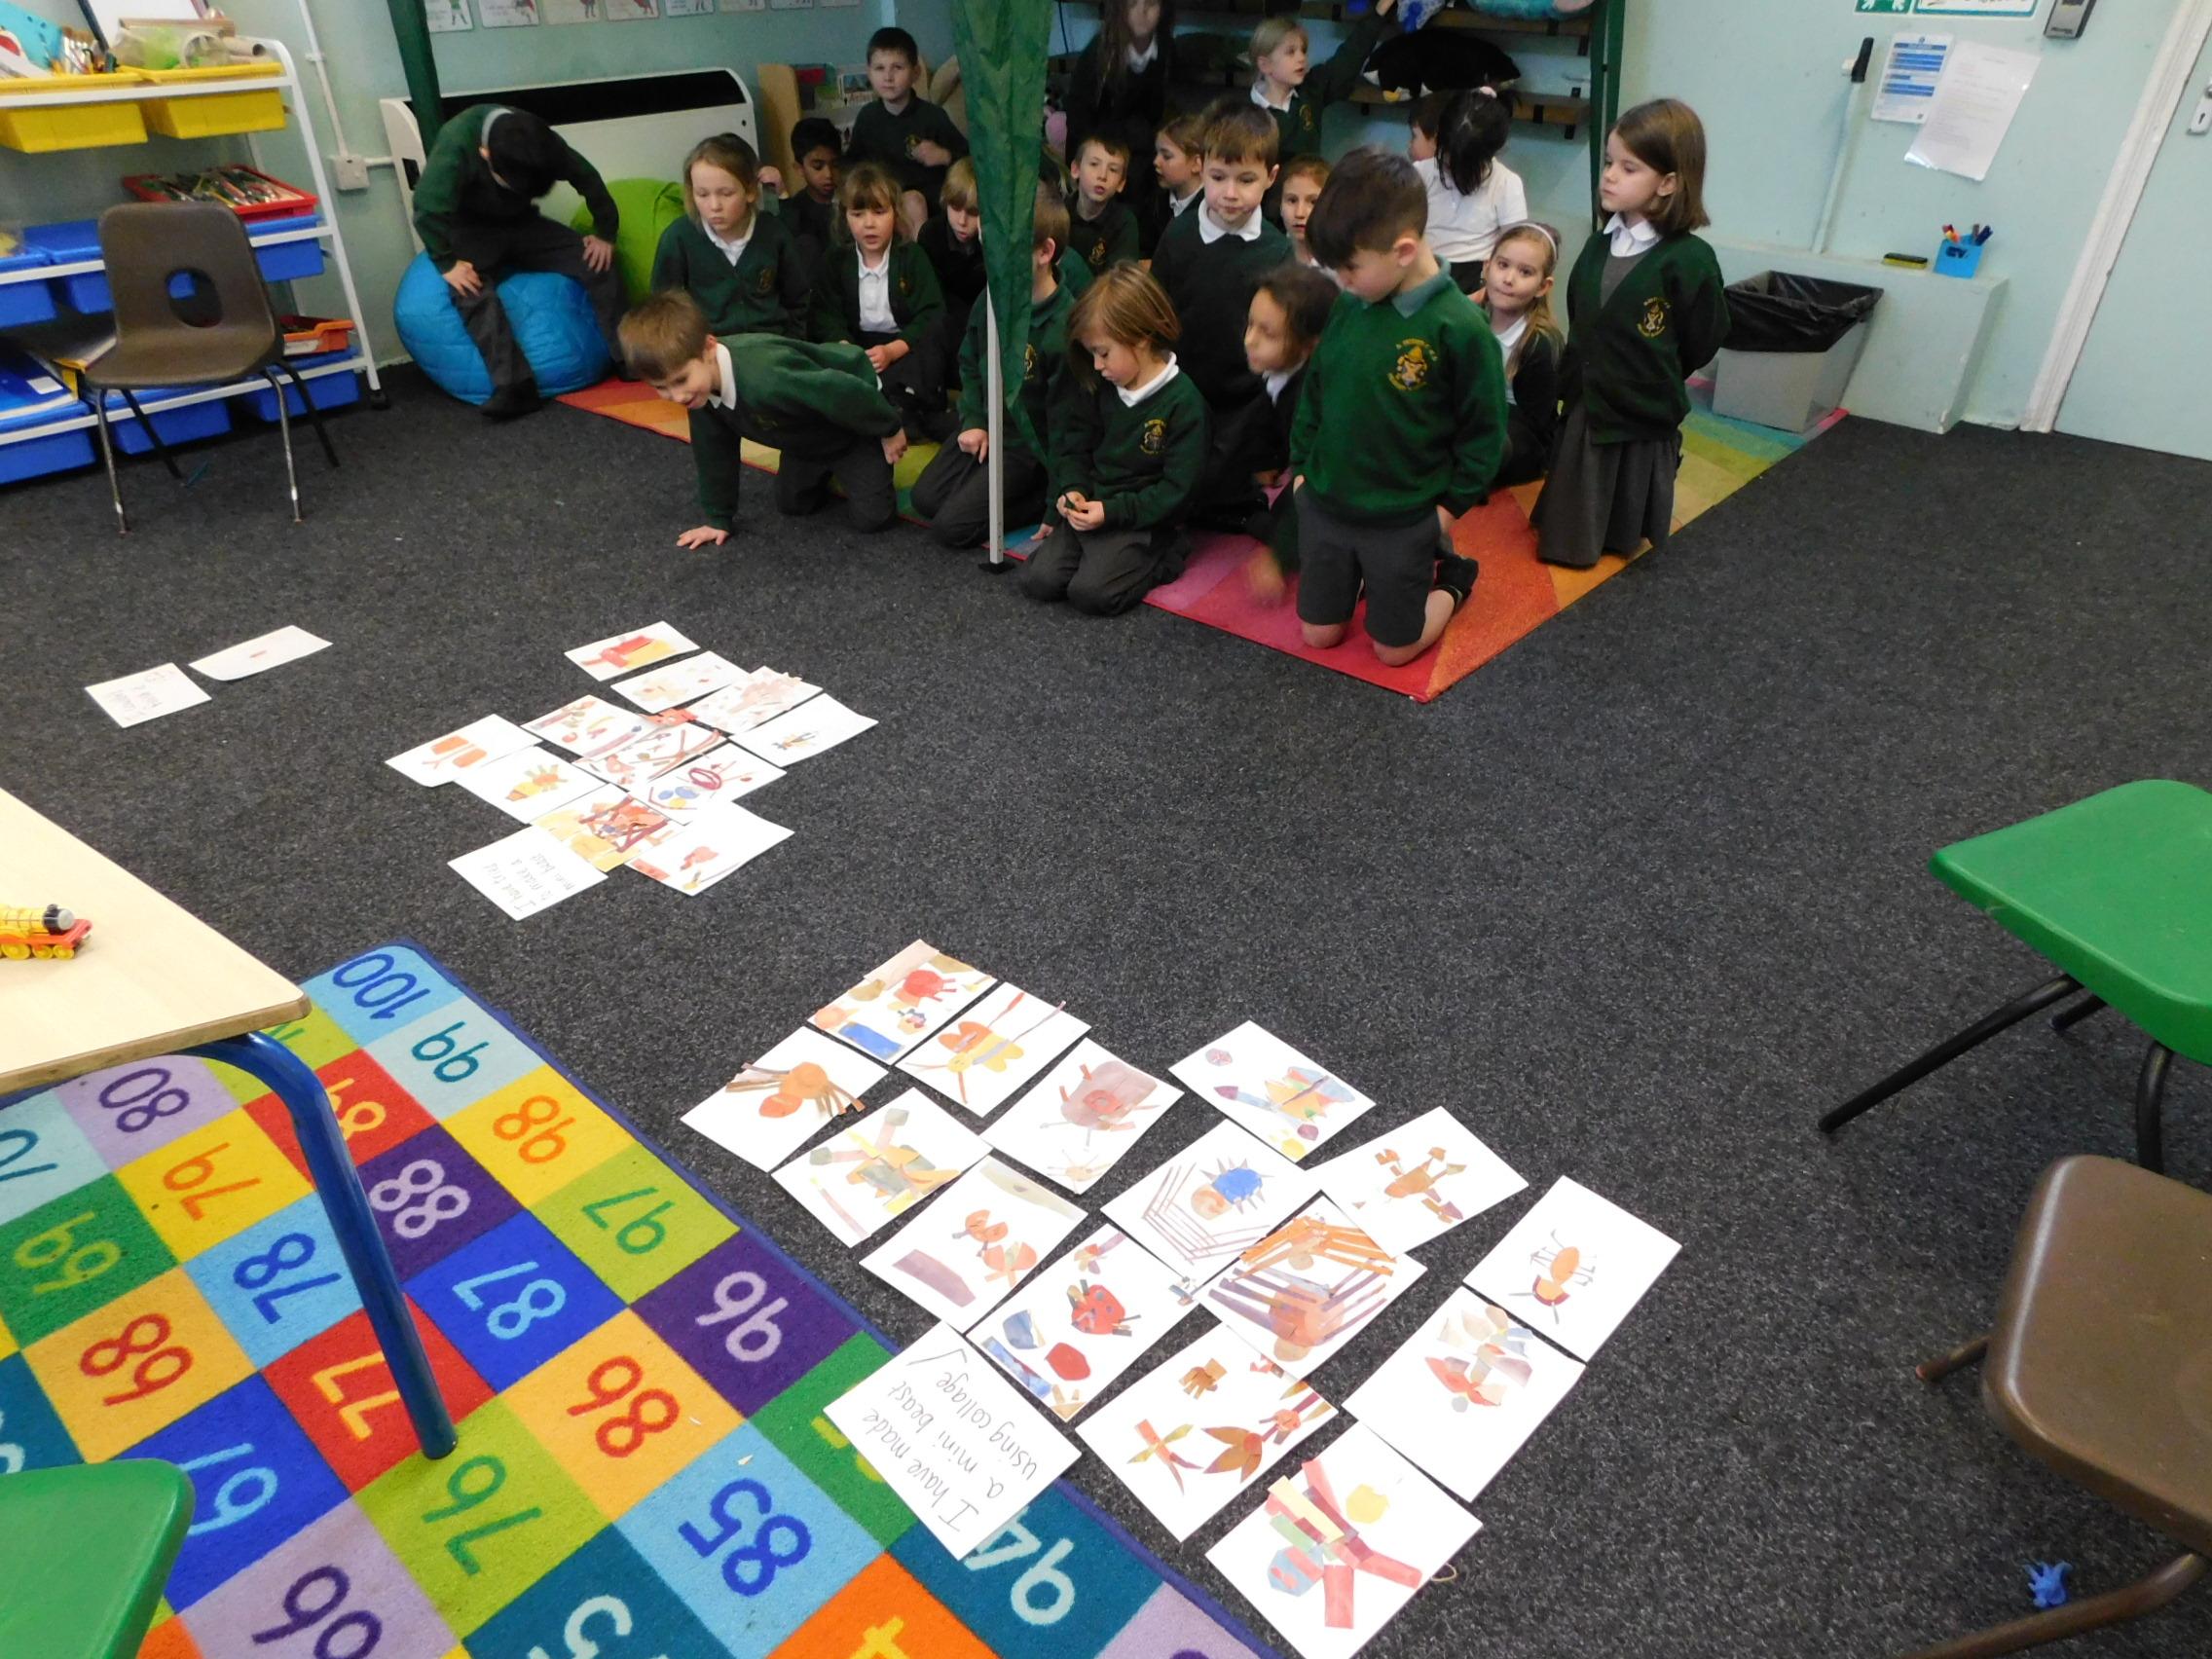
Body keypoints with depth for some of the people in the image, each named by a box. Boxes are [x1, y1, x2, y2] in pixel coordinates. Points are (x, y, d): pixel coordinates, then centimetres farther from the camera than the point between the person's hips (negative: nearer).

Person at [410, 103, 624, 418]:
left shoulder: (541, 143, -16)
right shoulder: (456, 144, -30)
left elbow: (588, 180, -2)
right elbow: (429, 207, -31)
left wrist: (605, 233, -5)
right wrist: (447, 263, -33)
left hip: (522, 224, 4)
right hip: (470, 230, -4)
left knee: (600, 263, -19)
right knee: (472, 291, -35)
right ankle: (515, 386, -41)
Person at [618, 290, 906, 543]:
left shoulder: (767, 378, -49)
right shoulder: (699, 385, -21)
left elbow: (847, 392, -39)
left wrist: (890, 431, -22)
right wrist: (719, 518, -3)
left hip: (856, 423, -7)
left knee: (871, 516, -9)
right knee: (791, 504, 12)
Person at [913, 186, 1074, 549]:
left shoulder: (1063, 324, -23)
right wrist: (973, 421, 0)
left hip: (1028, 443, -7)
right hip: (984, 426, 8)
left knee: (951, 525, -15)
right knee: (925, 497, 1)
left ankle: (1044, 498, 0)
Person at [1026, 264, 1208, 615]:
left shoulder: (1183, 402, -15)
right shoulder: (1101, 386, 4)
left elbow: (1177, 489, -15)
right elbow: (1076, 445, 13)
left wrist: (1112, 511, -21)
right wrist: (1073, 489, -8)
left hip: (1143, 517, -5)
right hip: (1091, 506, 6)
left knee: (1090, 592, -25)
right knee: (1038, 579, -13)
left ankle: (1163, 556, -1)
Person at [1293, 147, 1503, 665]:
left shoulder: (1460, 327, -19)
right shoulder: (1347, 307, -5)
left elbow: (1484, 431, -11)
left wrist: (1451, 504, -9)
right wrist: (1301, 464, 8)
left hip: (1403, 520, -4)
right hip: (1324, 506, 5)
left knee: (1394, 650, 7)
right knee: (1318, 634, 13)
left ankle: (1450, 579, 34)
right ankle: (1384, 577, 39)